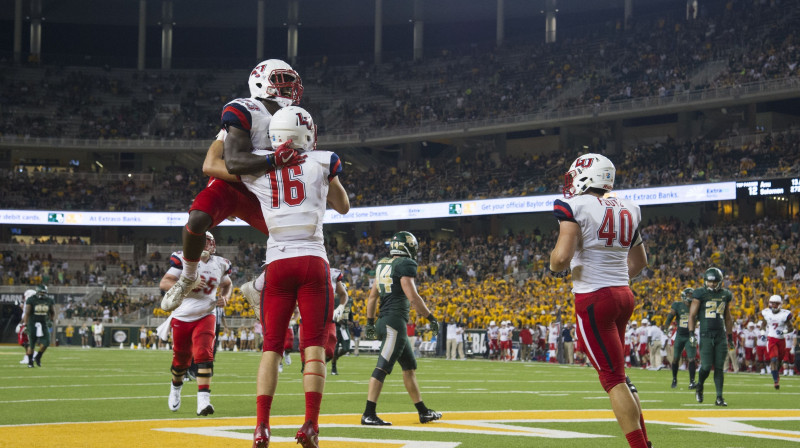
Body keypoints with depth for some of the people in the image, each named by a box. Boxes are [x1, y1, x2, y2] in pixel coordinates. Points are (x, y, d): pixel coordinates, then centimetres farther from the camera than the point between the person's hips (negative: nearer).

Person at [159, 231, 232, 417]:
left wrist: (225, 295, 2)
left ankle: (203, 400, -24)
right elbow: (164, 283, -12)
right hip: (182, 317, -1)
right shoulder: (183, 260, -8)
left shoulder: (220, 264, 4)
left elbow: (227, 284, 24)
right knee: (181, 359, 11)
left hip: (206, 316, 1)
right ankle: (176, 387, 43)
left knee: (204, 354, -19)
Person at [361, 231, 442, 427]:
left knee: (409, 367, 17)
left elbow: (372, 296, 19)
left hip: (384, 321, 10)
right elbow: (413, 297, -16)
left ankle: (423, 411, 24)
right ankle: (368, 414, -15)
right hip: (394, 322, -10)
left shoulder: (383, 264, 16)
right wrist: (431, 318, -7)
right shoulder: (405, 264, -11)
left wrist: (370, 322, 24)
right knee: (383, 367, -12)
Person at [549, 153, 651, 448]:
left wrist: (555, 267, -1)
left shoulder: (576, 207, -12)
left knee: (613, 378, -4)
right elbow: (639, 262, 20)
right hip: (623, 295, 7)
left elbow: (561, 257, -22)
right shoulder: (626, 211, 11)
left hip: (593, 300, -7)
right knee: (617, 374, 18)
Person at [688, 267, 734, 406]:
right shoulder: (700, 294, -1)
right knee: (706, 366, -9)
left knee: (719, 367, 1)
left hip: (721, 335, 3)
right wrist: (691, 333, -8)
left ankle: (719, 397, 3)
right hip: (706, 334, -3)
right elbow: (692, 315, 0)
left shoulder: (725, 295, 11)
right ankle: (700, 387, 20)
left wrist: (730, 336, 19)